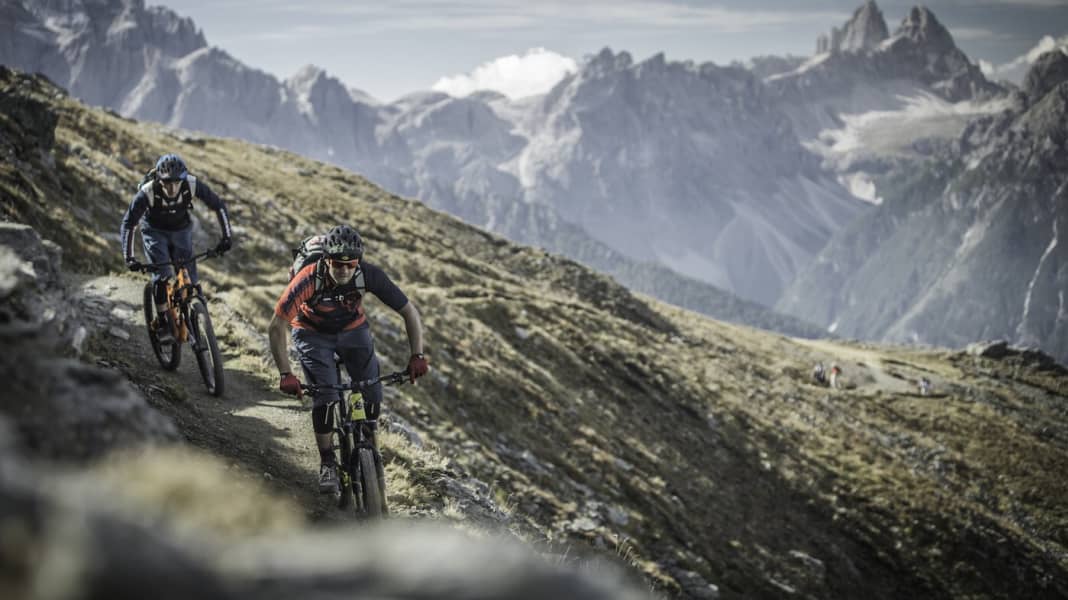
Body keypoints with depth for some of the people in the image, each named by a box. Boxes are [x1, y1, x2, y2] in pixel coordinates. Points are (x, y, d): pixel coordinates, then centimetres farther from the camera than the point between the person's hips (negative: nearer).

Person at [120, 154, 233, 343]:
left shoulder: (192, 185, -30)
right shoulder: (147, 192, -34)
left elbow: (219, 206, -16)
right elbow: (127, 224, -28)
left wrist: (227, 236, -24)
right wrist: (128, 258, -37)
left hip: (181, 230, 2)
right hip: (154, 232, -2)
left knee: (189, 279, -5)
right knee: (162, 275, -20)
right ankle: (162, 324, -6)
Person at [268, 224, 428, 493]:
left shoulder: (369, 275, -30)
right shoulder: (309, 279, -36)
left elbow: (409, 312, -20)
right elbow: (276, 327, -31)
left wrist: (417, 356, -29)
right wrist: (285, 374, -37)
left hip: (352, 329, 2)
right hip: (312, 333, -2)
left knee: (373, 395, -9)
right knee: (325, 398, -18)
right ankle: (327, 463, 1)